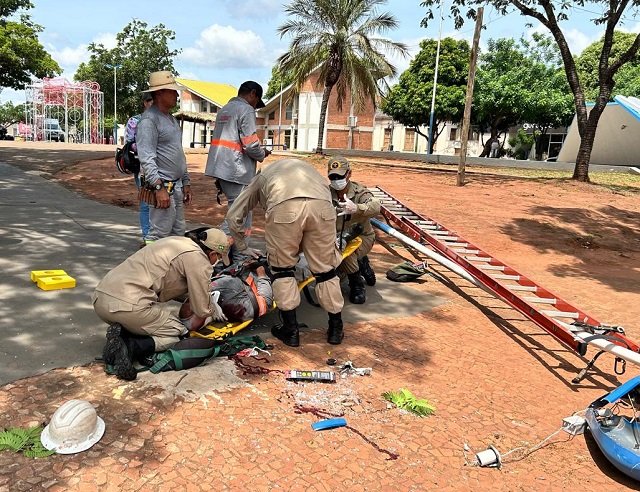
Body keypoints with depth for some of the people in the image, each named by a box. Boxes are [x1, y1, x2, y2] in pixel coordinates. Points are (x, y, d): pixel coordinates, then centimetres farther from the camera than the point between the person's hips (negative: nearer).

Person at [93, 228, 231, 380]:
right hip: (129, 307, -9)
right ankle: (130, 346, -14)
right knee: (178, 333, 9)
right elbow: (202, 310, -2)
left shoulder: (177, 242, 20)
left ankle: (121, 335, 1)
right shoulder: (198, 259, -6)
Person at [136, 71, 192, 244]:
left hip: (177, 186, 10)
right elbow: (146, 158, -19)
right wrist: (159, 187, -25)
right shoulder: (149, 119, -11)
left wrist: (186, 183, 21)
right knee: (158, 236, -7)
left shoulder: (171, 118, 19)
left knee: (178, 233, 14)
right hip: (162, 187, -10)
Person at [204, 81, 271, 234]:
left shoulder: (223, 110, 21)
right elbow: (251, 145, -17)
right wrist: (262, 154, 5)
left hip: (219, 168, 9)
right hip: (237, 173, -9)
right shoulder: (246, 110, -7)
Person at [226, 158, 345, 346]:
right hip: (322, 205, 2)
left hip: (283, 208, -2)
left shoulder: (261, 177, 38)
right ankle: (336, 329, 28)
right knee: (325, 269, 17)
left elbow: (233, 216, 35)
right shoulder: (304, 166, 45)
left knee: (282, 268, 18)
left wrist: (242, 248, 49)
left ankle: (291, 330, 21)